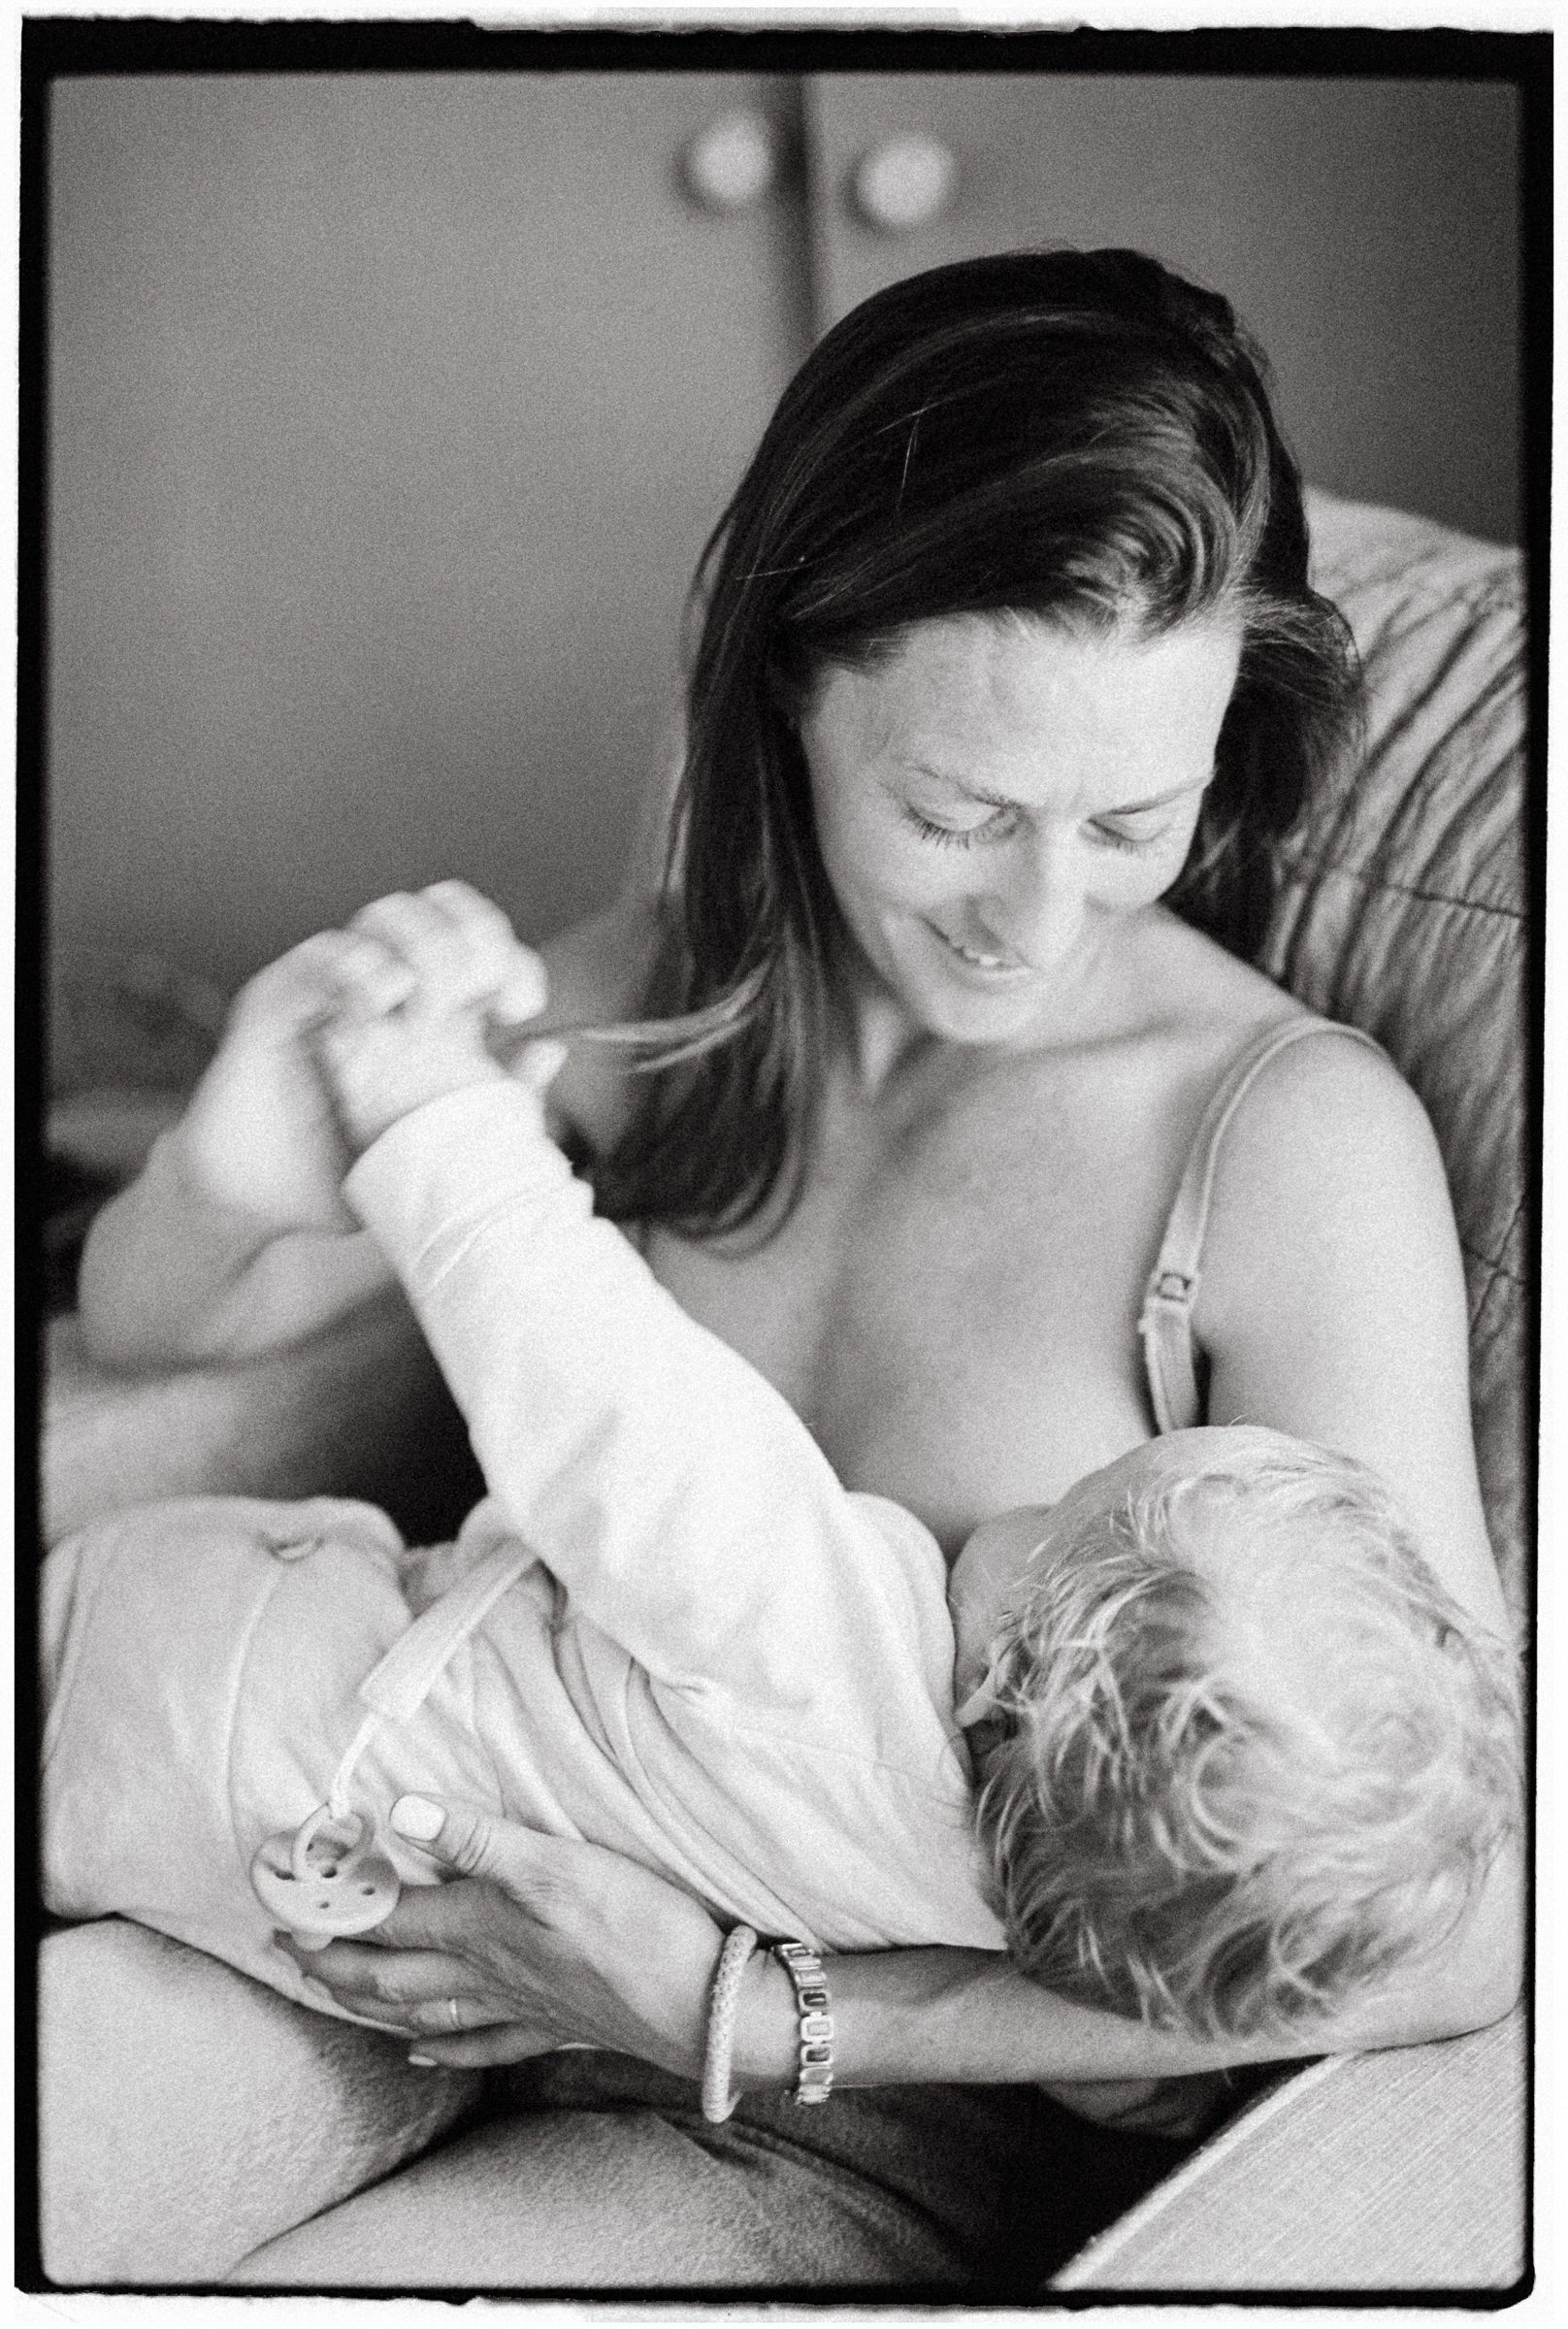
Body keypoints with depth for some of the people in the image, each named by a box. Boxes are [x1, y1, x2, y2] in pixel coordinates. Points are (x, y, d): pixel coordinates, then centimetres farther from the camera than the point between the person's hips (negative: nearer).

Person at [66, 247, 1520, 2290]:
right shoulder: (666, 996, -1)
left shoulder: (1297, 1145, -17)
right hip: (478, 1936, 5)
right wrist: (227, 1184, -18)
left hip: (875, 2132, -4)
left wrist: (743, 2016, -20)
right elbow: (143, 1324, 9)